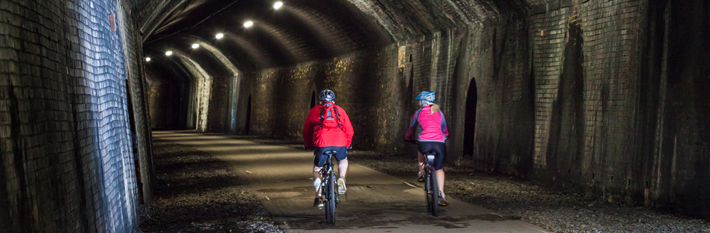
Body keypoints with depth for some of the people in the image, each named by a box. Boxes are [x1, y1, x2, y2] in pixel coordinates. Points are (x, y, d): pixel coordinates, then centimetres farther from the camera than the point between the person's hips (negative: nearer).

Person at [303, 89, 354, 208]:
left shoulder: (315, 110, 22)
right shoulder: (340, 110, 24)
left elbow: (306, 131, 25)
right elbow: (349, 130, 23)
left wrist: (309, 145, 40)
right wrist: (347, 144, 39)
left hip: (321, 144, -1)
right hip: (340, 144, 1)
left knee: (317, 168, 20)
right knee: (343, 160, 33)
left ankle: (318, 196, 6)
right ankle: (341, 180, 8)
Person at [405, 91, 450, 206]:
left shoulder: (419, 113, 14)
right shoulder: (439, 113, 20)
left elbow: (411, 128, 27)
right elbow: (444, 129, 33)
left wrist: (408, 137, 46)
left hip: (424, 143, -1)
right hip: (440, 144, 1)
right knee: (439, 169, 16)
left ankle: (421, 172, 25)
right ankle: (441, 194, 0)